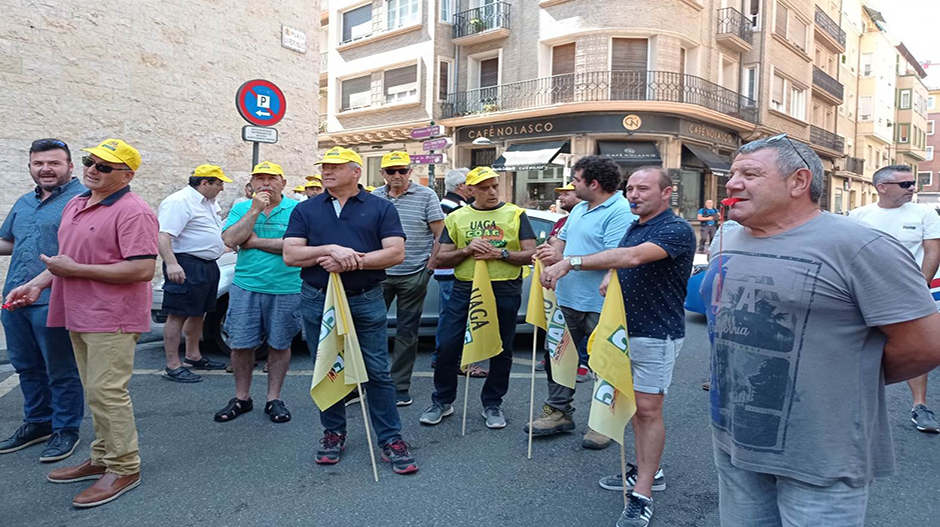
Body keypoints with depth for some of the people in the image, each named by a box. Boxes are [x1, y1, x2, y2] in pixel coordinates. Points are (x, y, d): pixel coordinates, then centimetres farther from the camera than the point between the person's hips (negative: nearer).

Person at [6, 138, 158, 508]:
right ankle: (101, 459, 30)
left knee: (106, 392, -4)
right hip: (80, 317, 9)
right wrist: (38, 283, 9)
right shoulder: (75, 205, 14)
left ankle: (124, 468, 9)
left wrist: (75, 270, -18)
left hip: (112, 320, -9)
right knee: (97, 392, 17)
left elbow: (143, 269, -25)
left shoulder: (132, 212, -16)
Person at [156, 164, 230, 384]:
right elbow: (163, 236, -24)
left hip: (208, 265, 10)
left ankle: (193, 356, 30)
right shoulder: (179, 202, -14)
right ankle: (173, 366, -1)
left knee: (198, 313, 17)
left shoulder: (209, 203, 17)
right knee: (178, 315, -5)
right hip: (186, 266, -10)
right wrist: (171, 264, -33)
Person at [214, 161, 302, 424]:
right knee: (241, 344, 6)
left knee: (279, 345, 8)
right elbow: (230, 240, -7)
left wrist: (255, 241, -11)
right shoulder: (241, 208, 8)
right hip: (246, 287, 2)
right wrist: (255, 210, -13)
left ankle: (274, 399, 22)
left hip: (286, 290, -2)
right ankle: (242, 398, 24)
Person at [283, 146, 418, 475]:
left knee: (377, 373, 1)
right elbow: (290, 255, -2)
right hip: (318, 302, 3)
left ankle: (390, 439, 10)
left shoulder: (380, 208, 3)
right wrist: (332, 250, -17)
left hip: (367, 302, -2)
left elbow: (396, 253, -7)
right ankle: (333, 434, 28)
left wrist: (353, 261, -17)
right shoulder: (306, 210, 9)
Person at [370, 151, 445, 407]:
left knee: (407, 332, 6)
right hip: (379, 274, 3)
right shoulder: (374, 198, 8)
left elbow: (440, 234, 0)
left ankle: (400, 386, 17)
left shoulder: (426, 196, -1)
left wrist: (430, 264, -5)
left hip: (413, 276, -2)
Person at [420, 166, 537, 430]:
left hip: (505, 291, 0)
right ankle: (442, 401, 18)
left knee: (501, 351, 7)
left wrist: (501, 253, -14)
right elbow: (442, 259, 8)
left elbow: (530, 255, 0)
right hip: (464, 289, 1)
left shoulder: (515, 214, 5)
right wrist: (467, 250, -10)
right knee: (448, 347, -1)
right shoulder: (456, 218, 9)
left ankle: (492, 404, 24)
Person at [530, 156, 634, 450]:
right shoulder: (579, 209, 14)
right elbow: (562, 238, 21)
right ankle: (559, 412, 32)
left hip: (598, 307, -9)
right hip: (567, 300, 9)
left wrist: (564, 259, -25)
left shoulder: (621, 212, -17)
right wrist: (551, 249, -3)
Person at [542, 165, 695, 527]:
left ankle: (642, 495, 3)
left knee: (648, 409, -4)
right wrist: (612, 280, 6)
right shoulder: (633, 227, 12)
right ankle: (647, 471, 30)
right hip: (626, 330, 9)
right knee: (634, 405, 15)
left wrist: (573, 262, -39)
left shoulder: (677, 230, -17)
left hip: (656, 334, -9)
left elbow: (633, 257, -34)